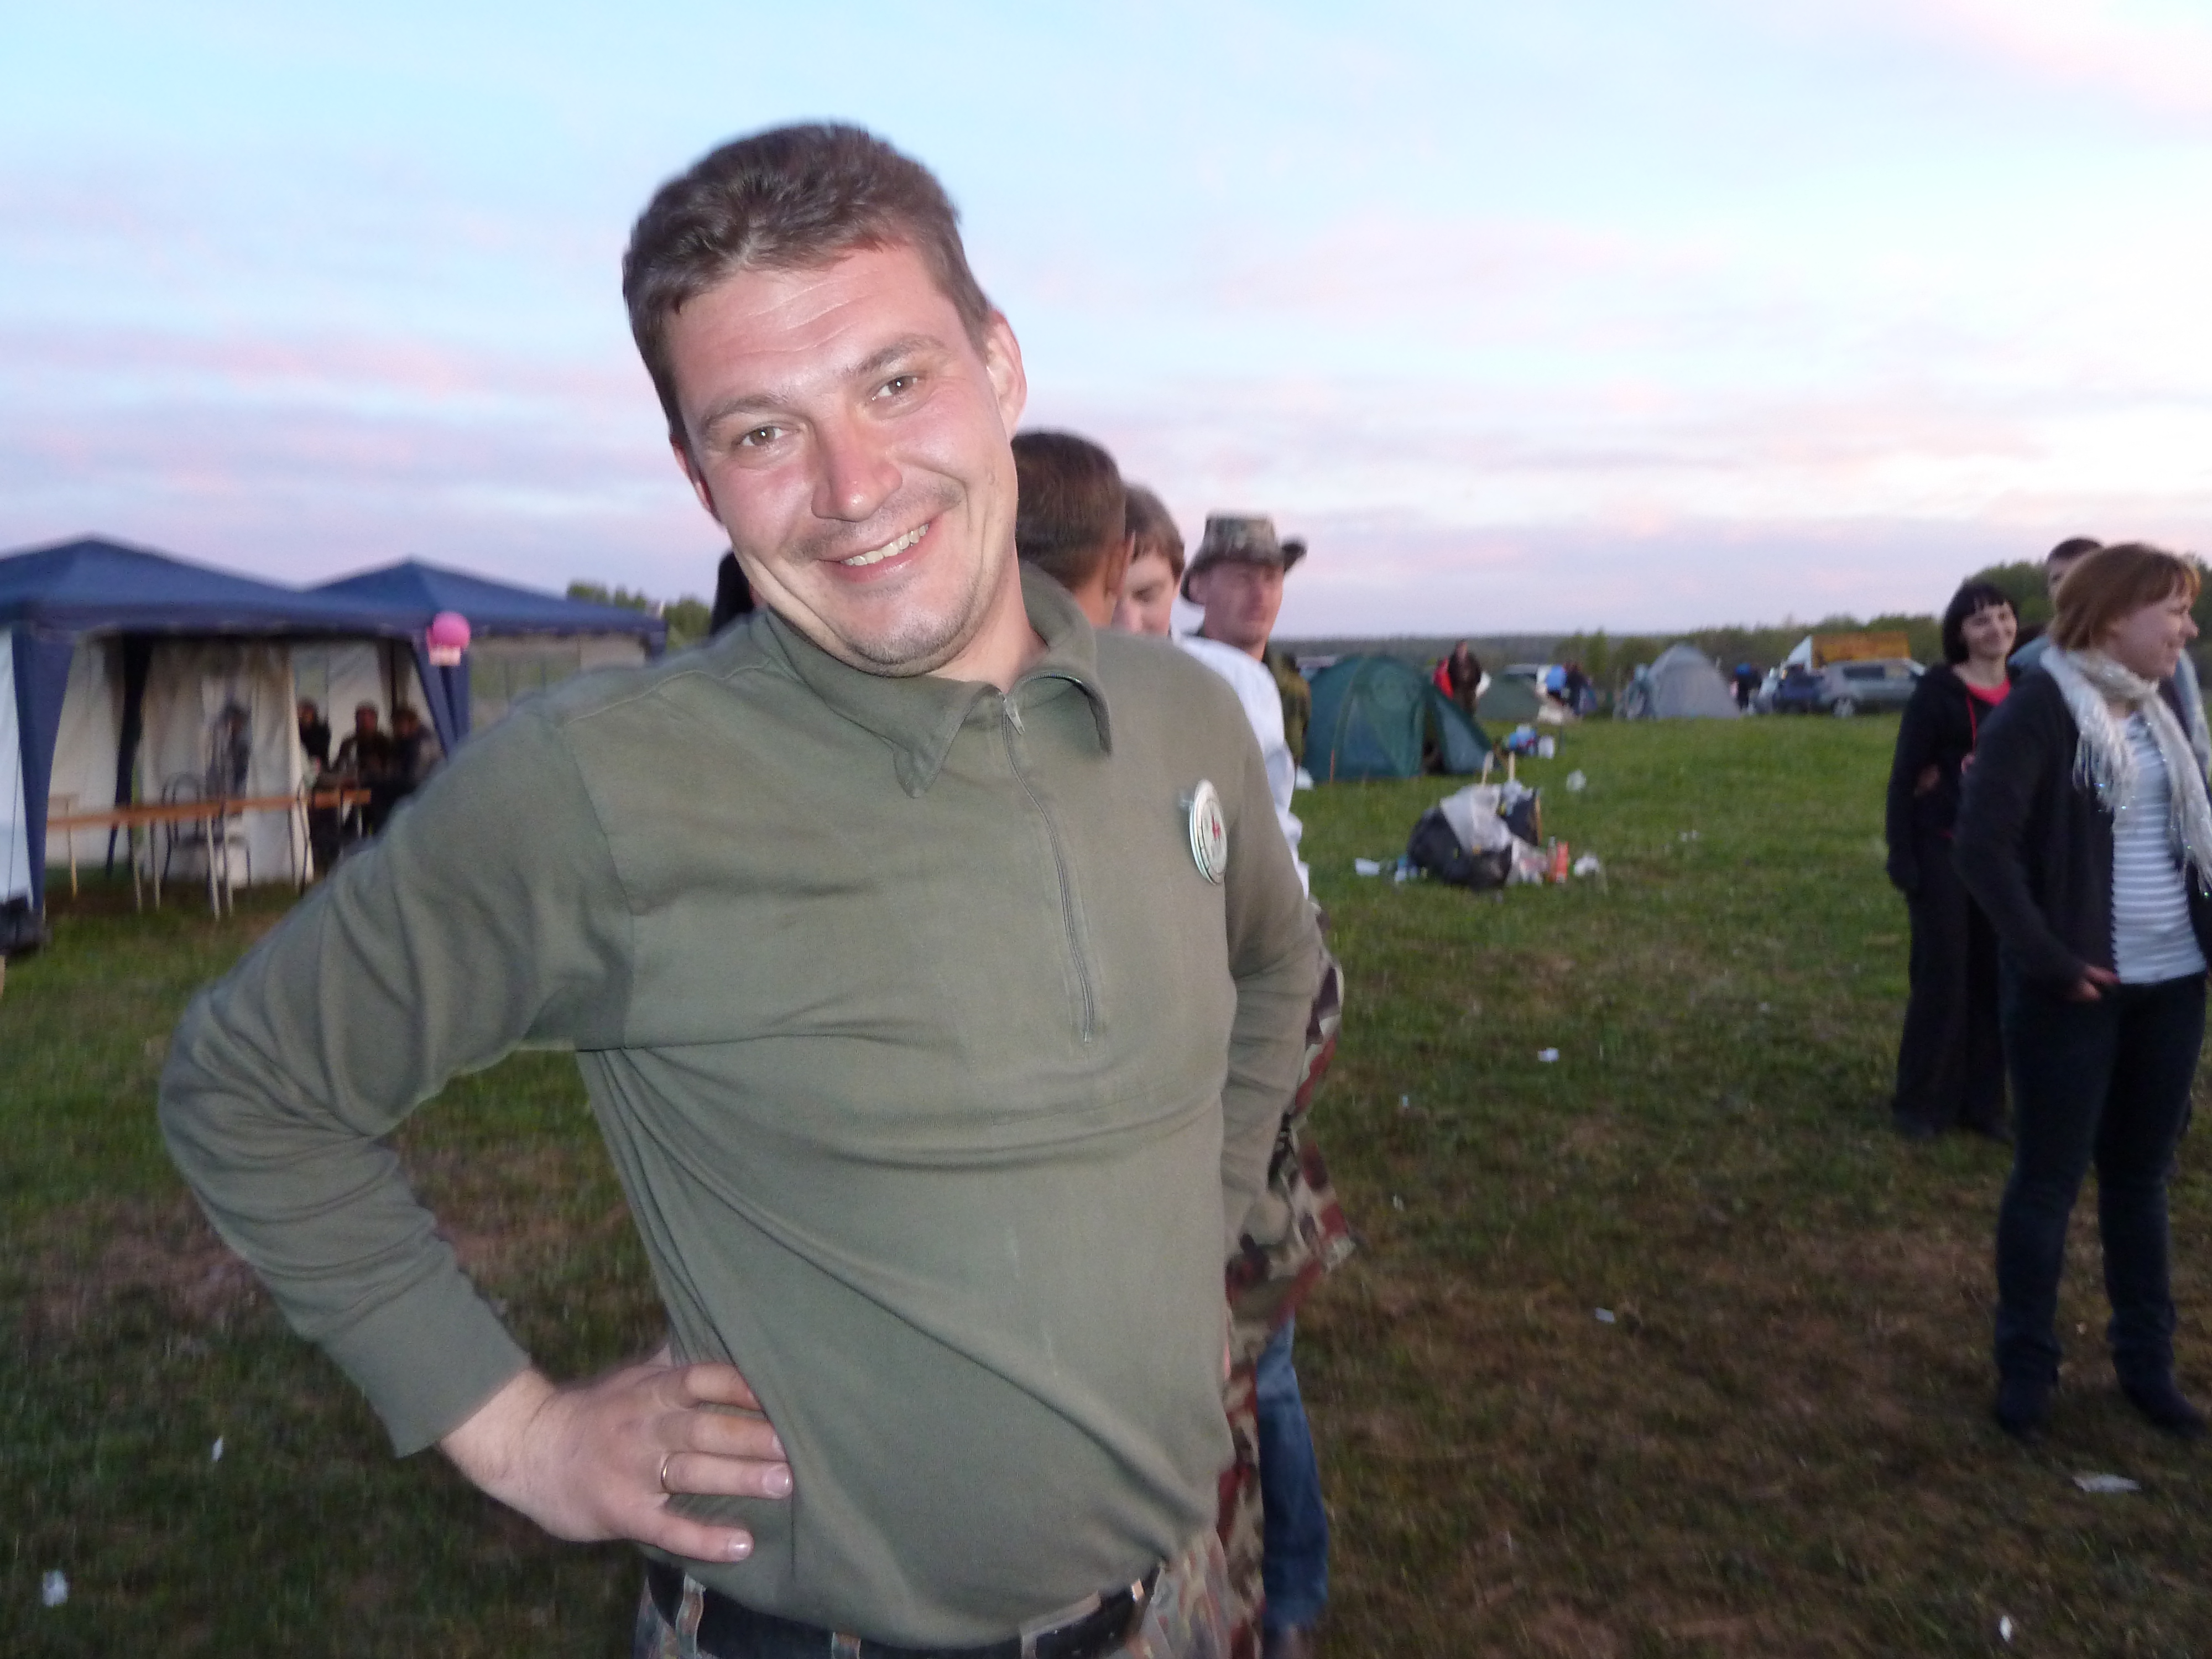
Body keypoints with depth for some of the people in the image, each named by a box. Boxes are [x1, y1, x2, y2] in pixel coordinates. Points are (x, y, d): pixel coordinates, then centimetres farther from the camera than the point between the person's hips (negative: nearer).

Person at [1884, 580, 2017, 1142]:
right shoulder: (1938, 691, -8)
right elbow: (1904, 776, -8)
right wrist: (1902, 857, -13)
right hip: (1944, 852, -5)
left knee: (1996, 979, 9)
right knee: (1942, 980, -1)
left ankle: (1982, 1103, 21)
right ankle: (1920, 1104, 12)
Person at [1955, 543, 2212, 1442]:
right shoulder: (2038, 708, -14)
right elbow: (1982, 847, -20)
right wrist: (2048, 958, -18)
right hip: (2078, 987, -7)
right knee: (2048, 1180, 5)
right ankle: (2026, 1366, 19)